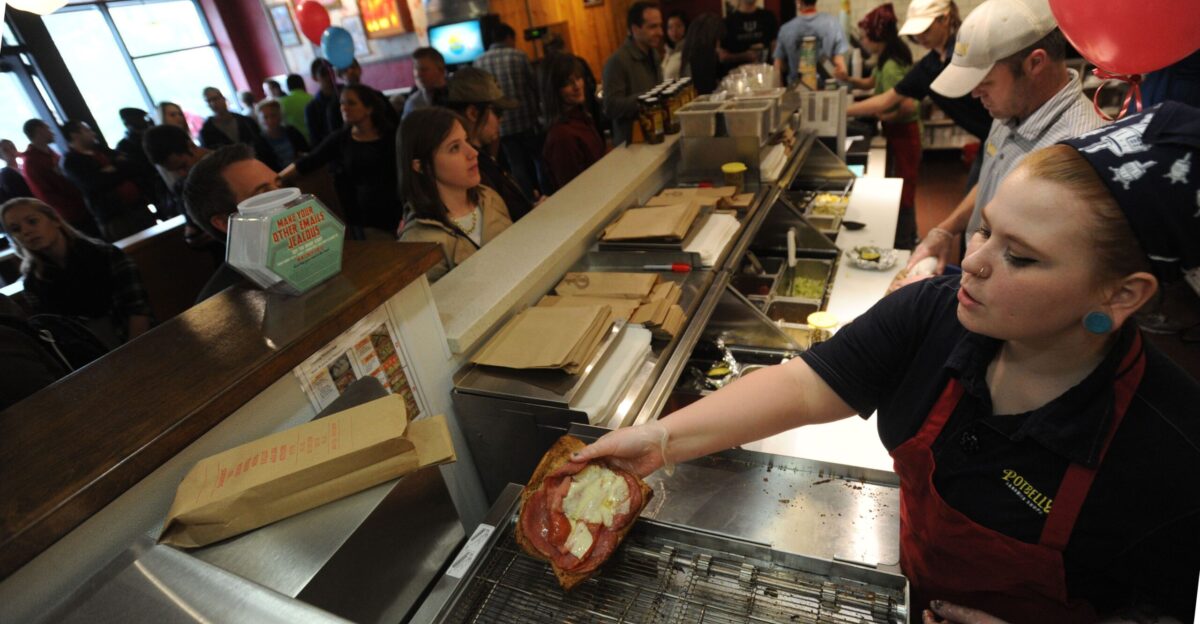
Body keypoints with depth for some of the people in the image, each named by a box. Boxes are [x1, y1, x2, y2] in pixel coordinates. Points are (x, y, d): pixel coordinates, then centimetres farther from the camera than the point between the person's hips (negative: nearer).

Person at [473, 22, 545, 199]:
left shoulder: (478, 62, 3)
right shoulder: (518, 56, -4)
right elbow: (534, 86, 0)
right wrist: (535, 110, 17)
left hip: (501, 125, 2)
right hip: (527, 120, -2)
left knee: (518, 167, 8)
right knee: (540, 161, 10)